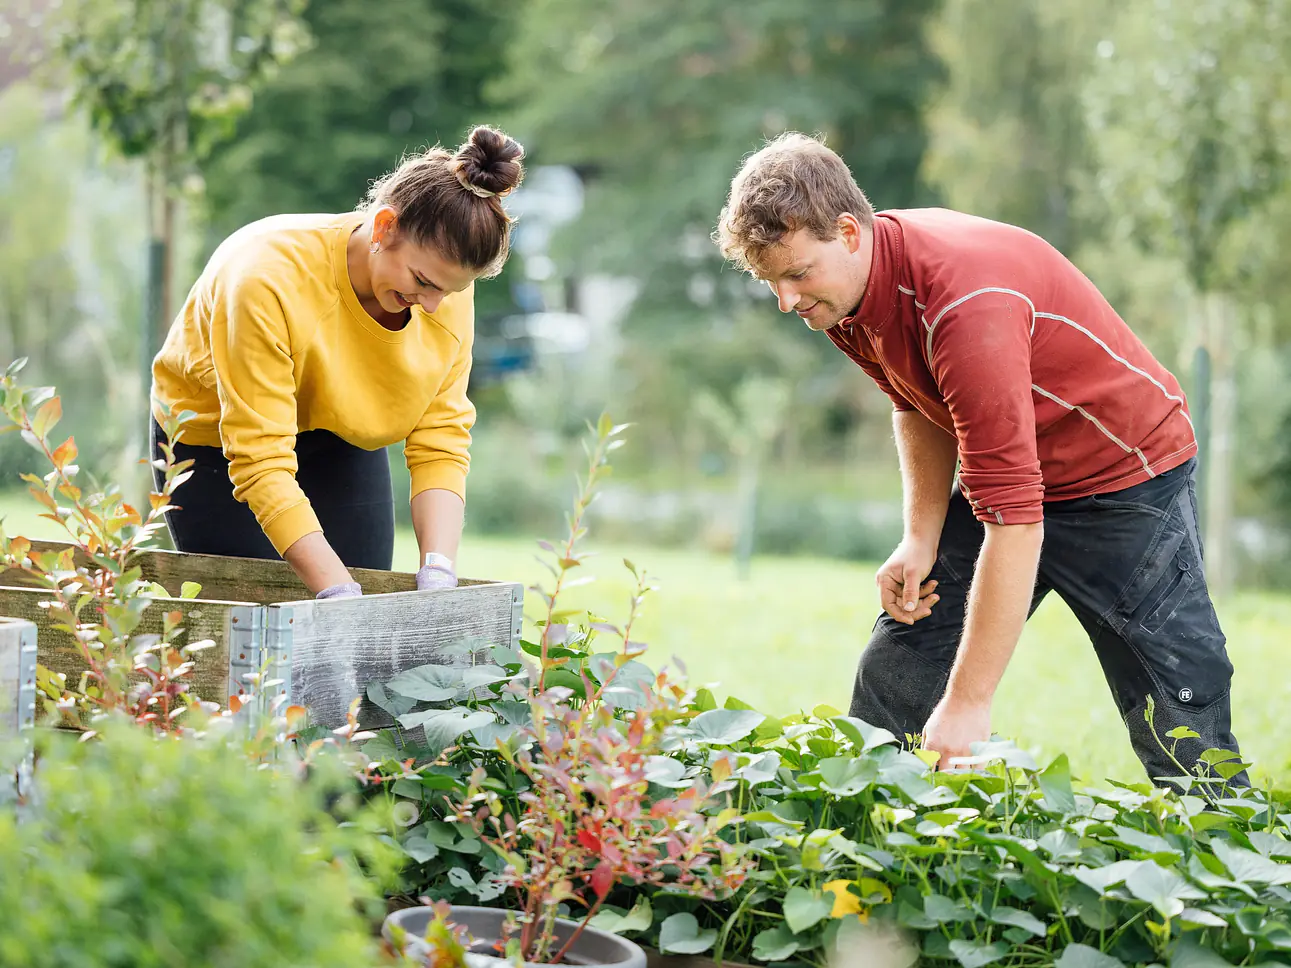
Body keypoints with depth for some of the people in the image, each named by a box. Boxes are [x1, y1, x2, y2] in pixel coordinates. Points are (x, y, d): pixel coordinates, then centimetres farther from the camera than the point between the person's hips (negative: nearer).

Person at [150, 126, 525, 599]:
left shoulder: (449, 291, -21)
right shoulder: (271, 279, -36)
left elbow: (440, 445, -19)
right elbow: (261, 463, -36)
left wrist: (437, 573, -33)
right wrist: (338, 591, -40)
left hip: (344, 445, 4)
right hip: (217, 443, -4)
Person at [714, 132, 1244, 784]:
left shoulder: (964, 305, -35)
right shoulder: (842, 288, -8)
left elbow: (1015, 520, -37)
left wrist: (968, 703, -36)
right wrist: (921, 539, -3)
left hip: (1126, 479, -8)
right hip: (1007, 474, 8)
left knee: (1183, 734, -11)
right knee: (893, 680, 2)